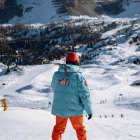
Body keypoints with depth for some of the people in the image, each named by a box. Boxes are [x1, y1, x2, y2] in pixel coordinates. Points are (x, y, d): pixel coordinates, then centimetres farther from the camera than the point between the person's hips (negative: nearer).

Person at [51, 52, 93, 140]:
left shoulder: (57, 74, -2)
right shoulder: (78, 76, -14)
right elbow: (85, 95, -13)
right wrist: (89, 110, -6)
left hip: (59, 108, 3)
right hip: (75, 109, -3)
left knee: (58, 128, 17)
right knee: (79, 129, 17)